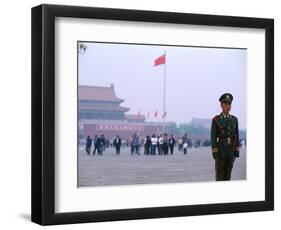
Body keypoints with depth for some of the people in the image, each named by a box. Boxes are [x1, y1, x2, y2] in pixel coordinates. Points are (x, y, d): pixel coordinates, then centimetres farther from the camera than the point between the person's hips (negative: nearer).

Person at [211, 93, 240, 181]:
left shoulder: (234, 119, 8)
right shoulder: (215, 119, -6)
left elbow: (236, 136, 9)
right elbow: (213, 137, -9)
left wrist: (237, 153, 4)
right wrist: (215, 154, -14)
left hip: (231, 151, 4)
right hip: (220, 151, -4)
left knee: (227, 175, 7)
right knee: (220, 176, -1)